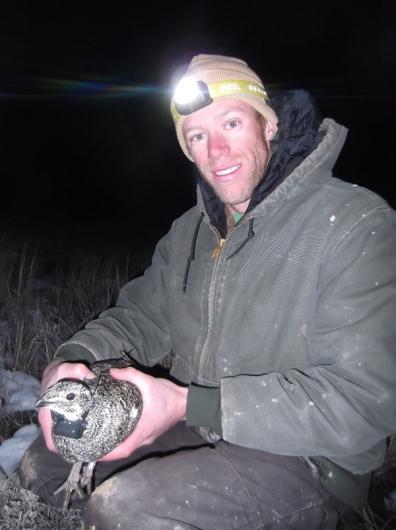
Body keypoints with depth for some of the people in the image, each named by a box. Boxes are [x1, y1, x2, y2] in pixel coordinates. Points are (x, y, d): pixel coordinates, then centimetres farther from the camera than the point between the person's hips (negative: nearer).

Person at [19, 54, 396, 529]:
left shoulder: (357, 224, -18)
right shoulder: (190, 231, 5)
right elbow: (140, 316, 10)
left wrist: (185, 403, -28)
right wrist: (70, 362, -12)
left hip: (304, 459, -6)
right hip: (194, 432, 7)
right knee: (43, 465, 7)